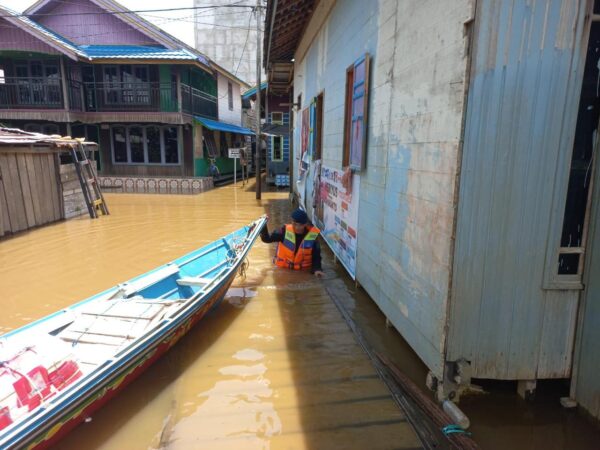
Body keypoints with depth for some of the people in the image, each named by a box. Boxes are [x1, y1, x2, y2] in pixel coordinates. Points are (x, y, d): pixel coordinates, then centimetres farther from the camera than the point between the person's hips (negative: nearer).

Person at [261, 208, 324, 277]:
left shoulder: (312, 235, -13)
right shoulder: (286, 231, -13)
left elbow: (316, 255, -4)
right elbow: (267, 239, -11)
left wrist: (317, 269, -18)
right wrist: (263, 226, -26)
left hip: (303, 270, 0)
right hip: (283, 268, 0)